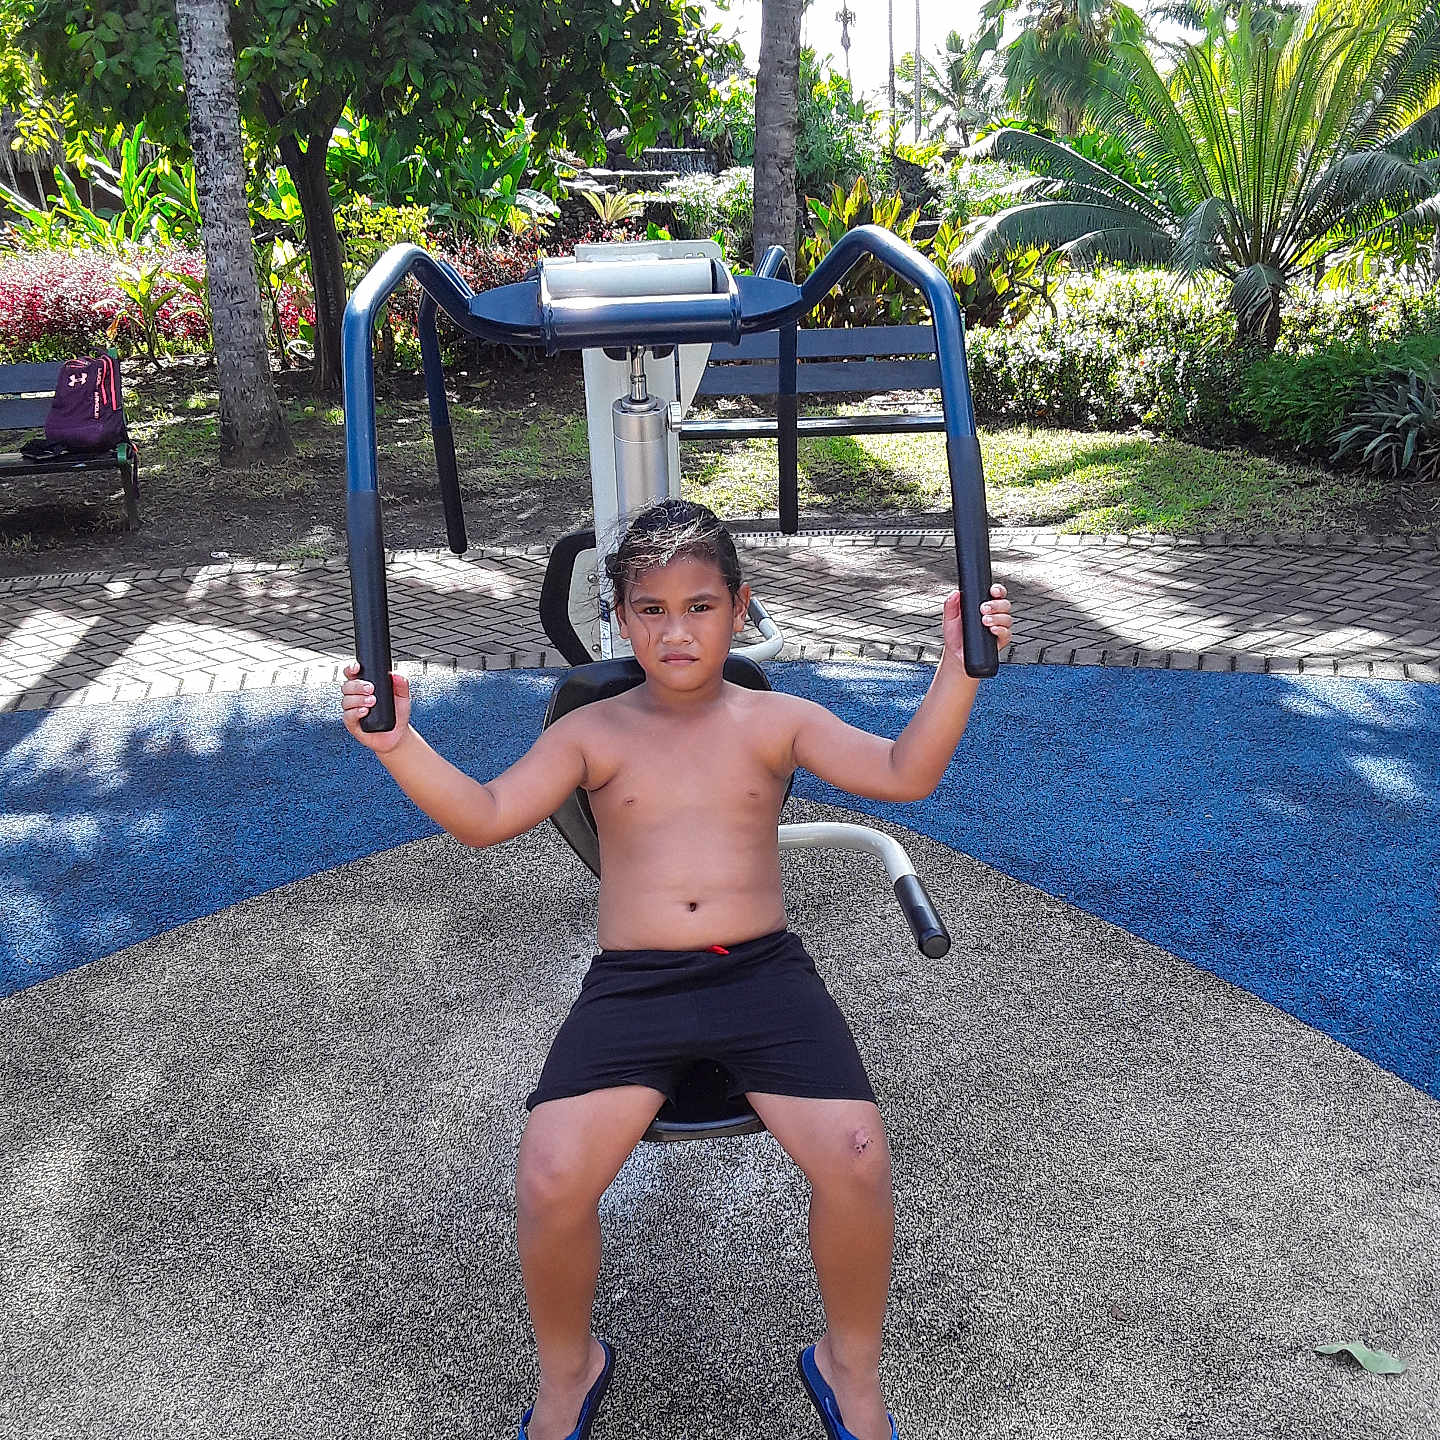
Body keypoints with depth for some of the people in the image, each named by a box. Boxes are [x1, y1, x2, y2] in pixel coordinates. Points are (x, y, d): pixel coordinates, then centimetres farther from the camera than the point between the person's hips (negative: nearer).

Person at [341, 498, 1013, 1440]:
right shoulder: (592, 734, 9)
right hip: (631, 984, 0)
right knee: (549, 1181, -21)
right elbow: (484, 817, -1)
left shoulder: (777, 721, 9)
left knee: (857, 1160, -22)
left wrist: (958, 670, -19)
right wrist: (399, 744, -18)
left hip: (764, 972, 0)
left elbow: (903, 775, -3)